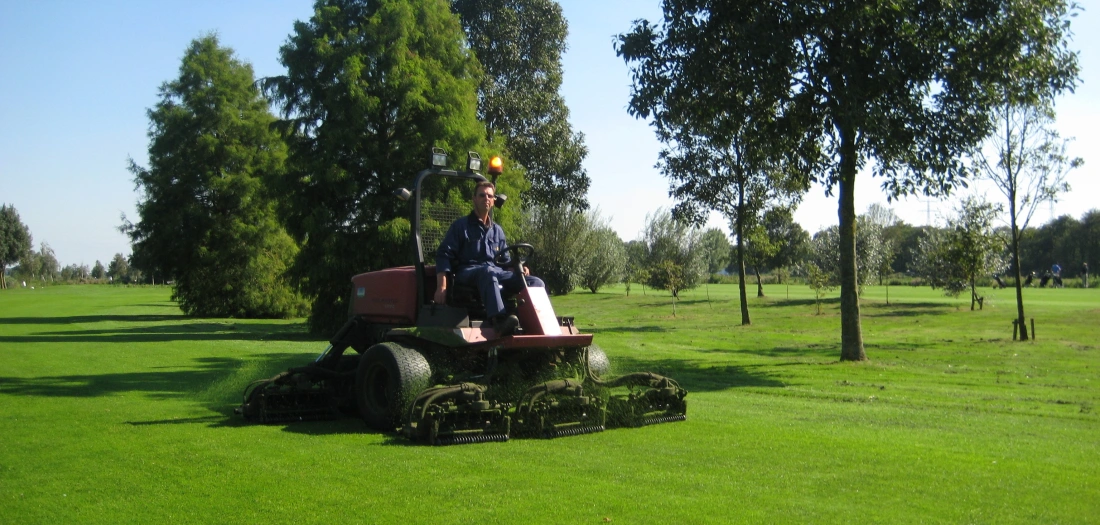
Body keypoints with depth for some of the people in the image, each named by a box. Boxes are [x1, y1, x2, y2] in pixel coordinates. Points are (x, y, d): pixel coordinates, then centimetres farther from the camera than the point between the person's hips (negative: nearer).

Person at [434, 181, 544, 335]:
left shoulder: (497, 230, 24)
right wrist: (441, 286, -15)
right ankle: (499, 321, -62)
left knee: (536, 283, -14)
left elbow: (504, 260, 28)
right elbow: (444, 255, 0)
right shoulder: (461, 226, 8)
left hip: (495, 271, 6)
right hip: (467, 273, -6)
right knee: (488, 272, -42)